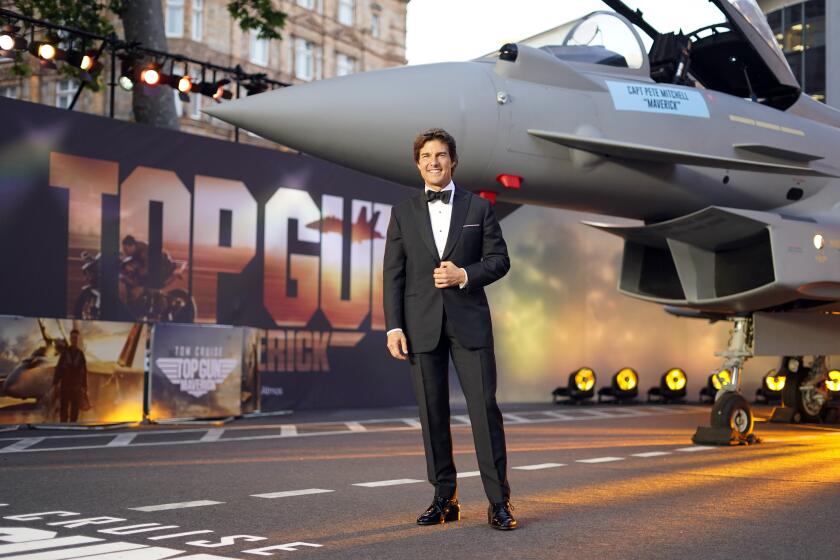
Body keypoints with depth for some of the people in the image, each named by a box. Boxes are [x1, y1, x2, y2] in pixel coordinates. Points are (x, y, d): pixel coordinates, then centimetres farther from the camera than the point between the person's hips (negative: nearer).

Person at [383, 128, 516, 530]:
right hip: (422, 325, 1)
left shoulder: (478, 207, 8)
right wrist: (394, 327, -4)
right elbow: (393, 274, 5)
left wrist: (465, 275, -13)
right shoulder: (403, 213, 9)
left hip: (469, 320, -1)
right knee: (432, 413, 5)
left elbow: (499, 259, 5)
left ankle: (499, 501, -1)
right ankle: (444, 499, 14)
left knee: (484, 408, -6)